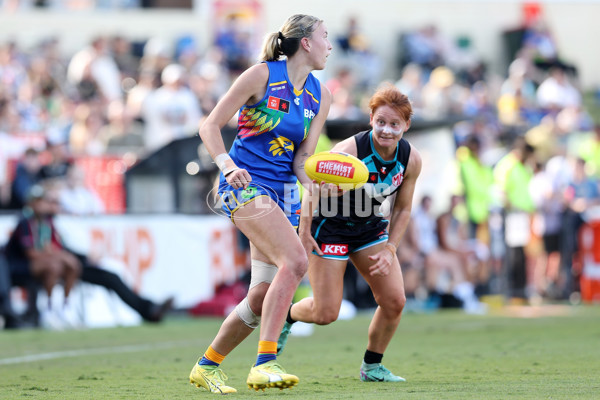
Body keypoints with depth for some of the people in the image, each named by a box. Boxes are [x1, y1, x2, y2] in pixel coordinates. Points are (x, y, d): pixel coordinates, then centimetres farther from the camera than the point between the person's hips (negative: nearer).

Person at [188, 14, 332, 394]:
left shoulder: (320, 95, 10)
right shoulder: (262, 76, -8)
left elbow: (302, 158, 6)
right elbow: (210, 126, -7)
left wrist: (314, 181, -16)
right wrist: (227, 165, -24)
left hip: (283, 191, 7)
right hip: (244, 182, -7)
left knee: (264, 295, 3)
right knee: (295, 260, -27)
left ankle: (207, 366, 22)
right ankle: (265, 364, -30)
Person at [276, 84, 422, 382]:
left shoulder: (411, 159, -13)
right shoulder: (348, 151, -29)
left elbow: (403, 209, 0)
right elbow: (313, 191, -17)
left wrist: (390, 249, -9)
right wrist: (304, 233, -17)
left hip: (370, 227, 5)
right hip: (329, 226, -5)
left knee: (394, 301, -6)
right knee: (326, 313, -7)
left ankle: (372, 366, 14)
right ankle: (287, 316, 26)